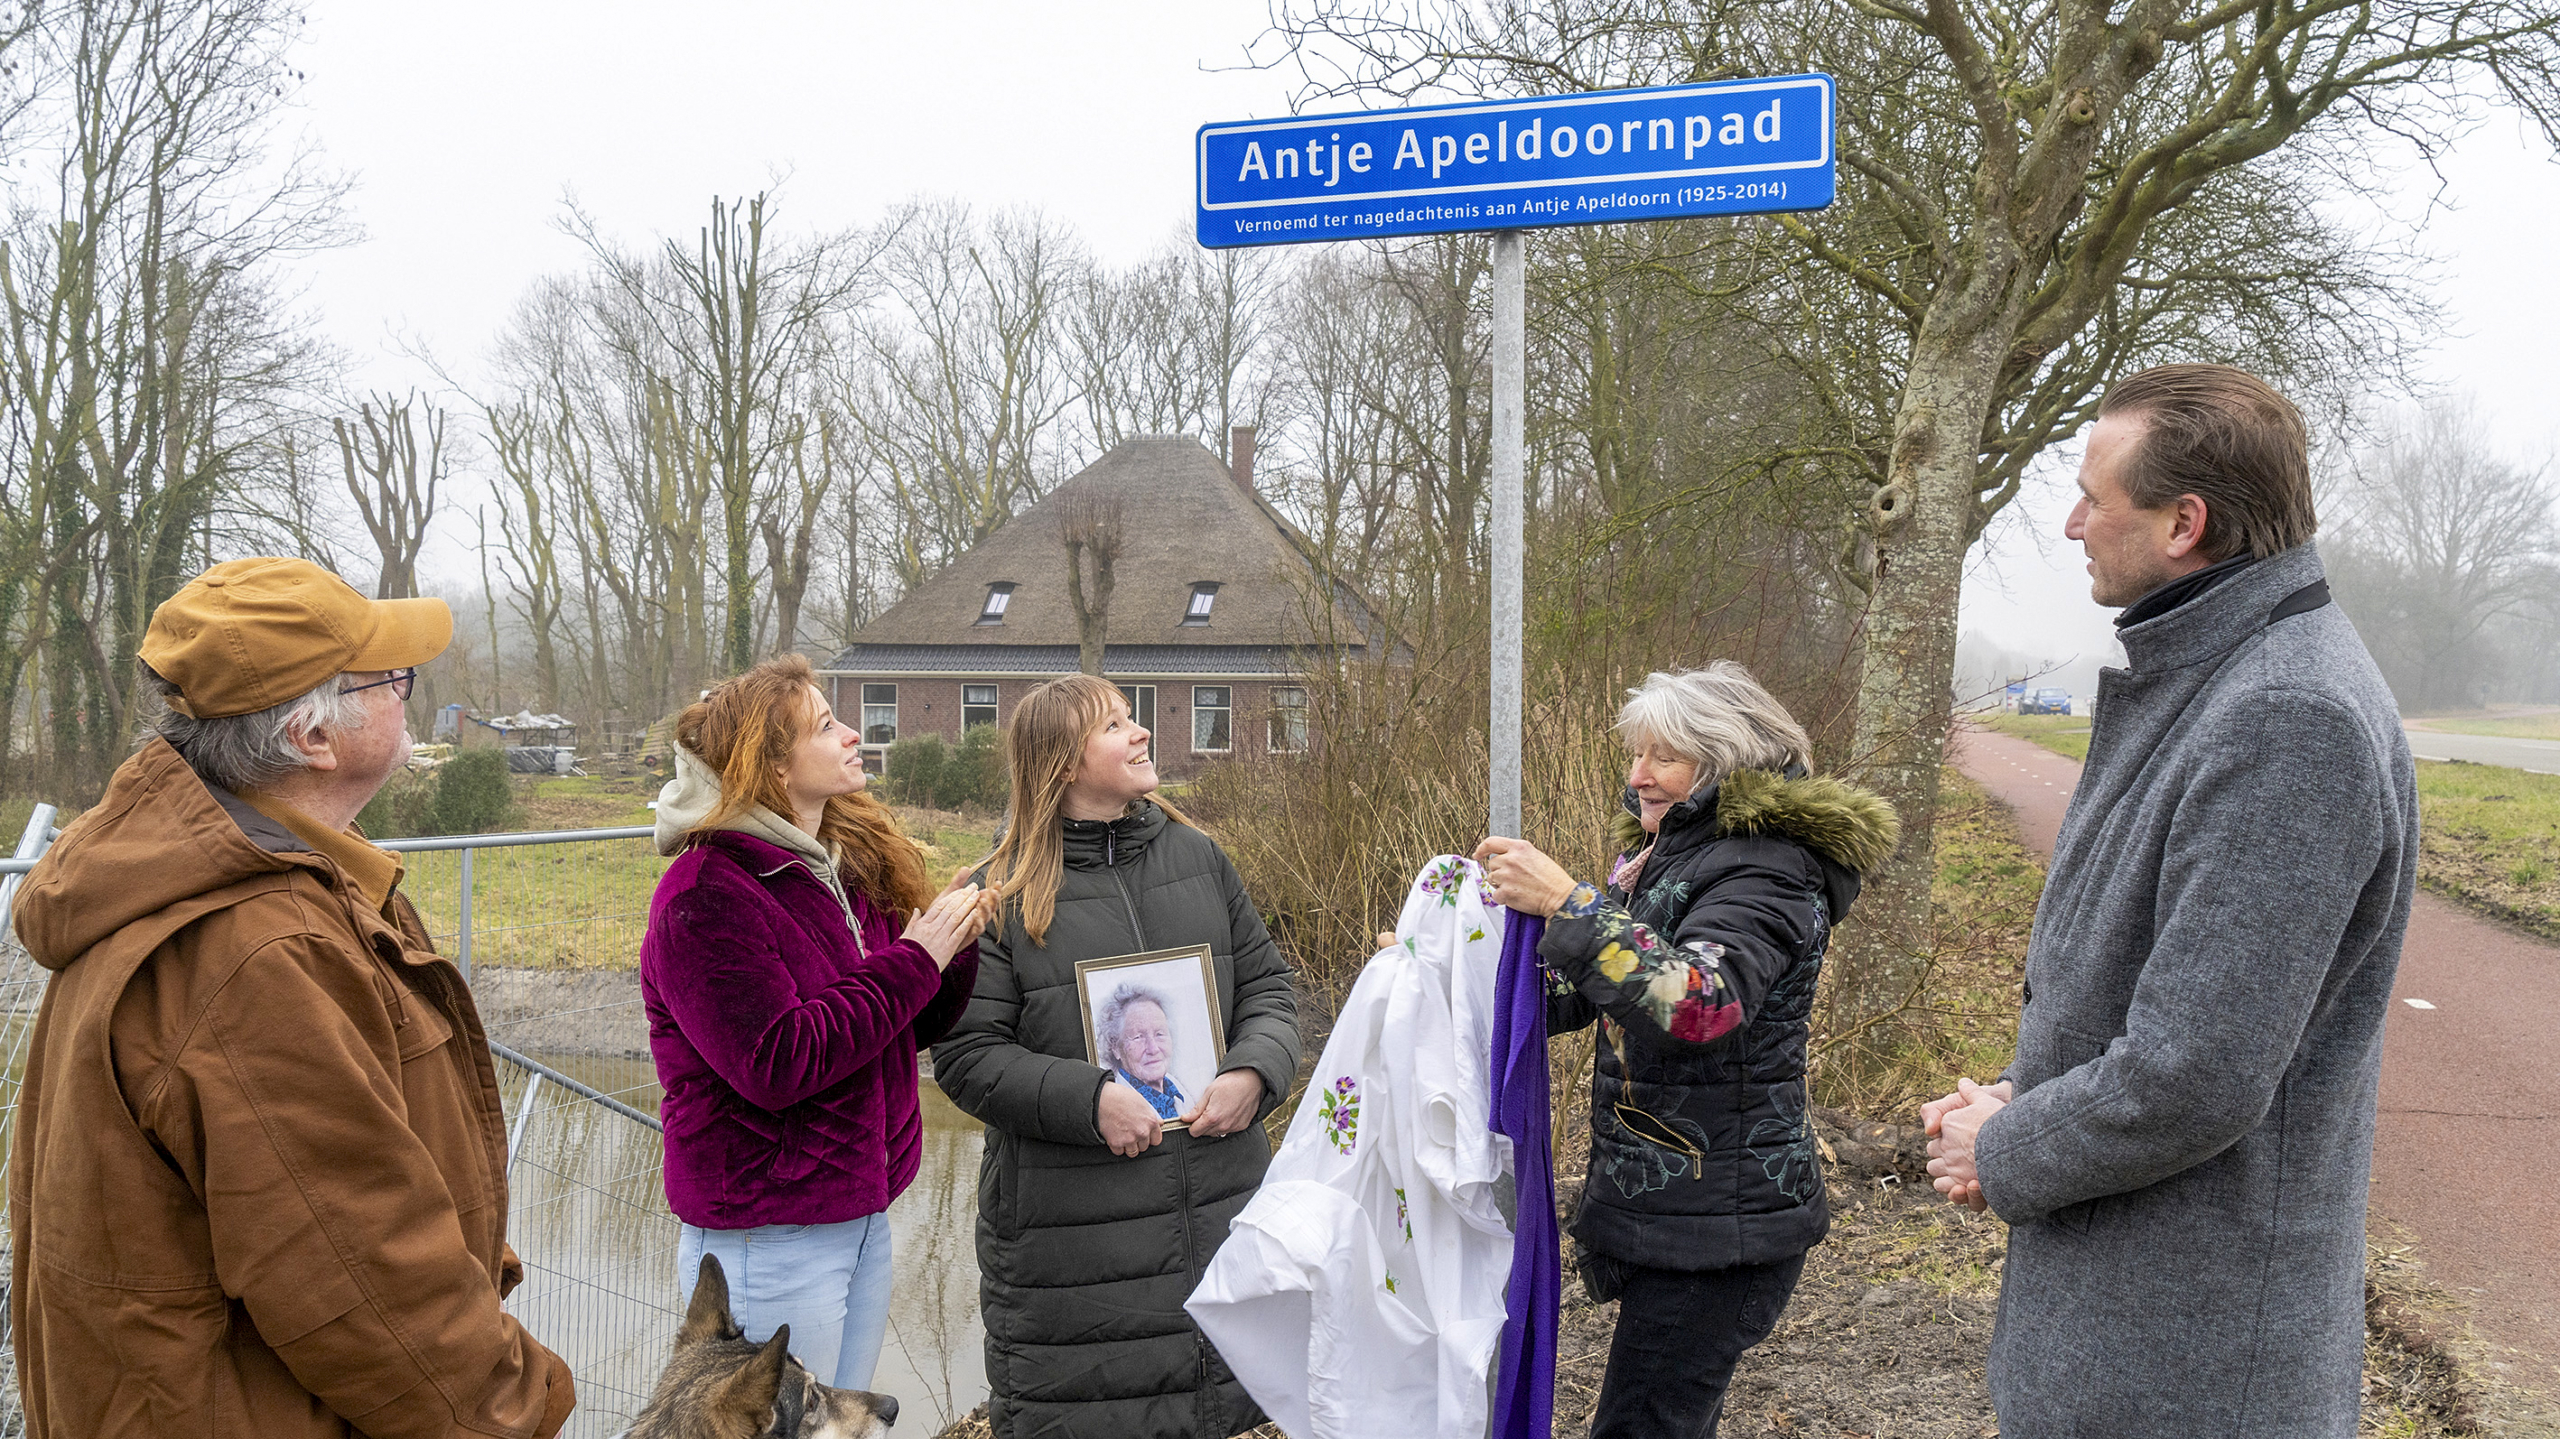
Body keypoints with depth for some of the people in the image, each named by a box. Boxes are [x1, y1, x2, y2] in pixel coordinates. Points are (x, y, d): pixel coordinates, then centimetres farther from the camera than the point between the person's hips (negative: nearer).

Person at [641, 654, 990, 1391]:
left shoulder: (848, 871, 9)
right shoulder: (705, 895, -15)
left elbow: (910, 1030, 14)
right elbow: (775, 1065, -24)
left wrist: (952, 950, -6)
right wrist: (912, 960, -21)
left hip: (860, 1217, 8)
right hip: (768, 1240, -8)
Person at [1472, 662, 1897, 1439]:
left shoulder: (1767, 868, -15)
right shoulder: (1660, 855, 14)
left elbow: (1704, 1001, -32)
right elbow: (1571, 994, 18)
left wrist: (1567, 902, -35)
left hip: (1718, 1223, -9)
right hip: (1661, 1199, 9)